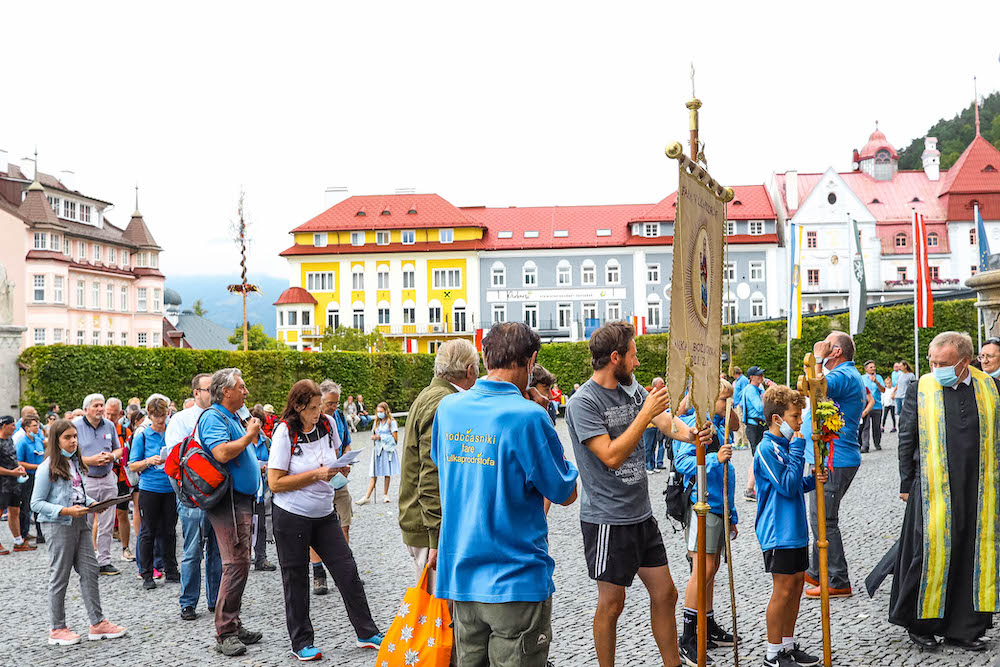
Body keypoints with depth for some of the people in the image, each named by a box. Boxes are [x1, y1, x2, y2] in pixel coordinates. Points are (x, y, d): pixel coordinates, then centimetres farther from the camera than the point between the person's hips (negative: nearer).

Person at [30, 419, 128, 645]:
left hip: (80, 523, 7)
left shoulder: (76, 463, 11)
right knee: (60, 576, 2)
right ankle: (57, 629, 14)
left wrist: (93, 503, 1)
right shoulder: (48, 468, -12)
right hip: (59, 525, -7)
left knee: (90, 571, 5)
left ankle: (97, 623, 11)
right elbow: (36, 503, -12)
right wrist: (66, 511, -21)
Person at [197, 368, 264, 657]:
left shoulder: (232, 417, 19)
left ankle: (234, 626, 19)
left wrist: (255, 466, 16)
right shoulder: (213, 417, -12)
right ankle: (225, 634, -7)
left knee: (239, 564, 12)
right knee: (236, 564, -12)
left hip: (242, 499, 10)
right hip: (229, 500, -10)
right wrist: (250, 435, -14)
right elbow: (222, 453, -26)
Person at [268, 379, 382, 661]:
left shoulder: (327, 424, 1)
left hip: (324, 514, 5)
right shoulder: (285, 432, -14)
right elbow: (275, 483, -16)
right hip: (291, 516, -5)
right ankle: (301, 643, 19)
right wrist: (316, 474, -21)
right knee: (296, 580, 6)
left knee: (348, 571, 3)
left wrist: (339, 468, -3)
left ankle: (367, 633, 14)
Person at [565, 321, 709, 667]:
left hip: (642, 514, 8)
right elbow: (611, 456, -23)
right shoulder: (583, 402, -16)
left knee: (665, 593, 13)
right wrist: (646, 413, -22)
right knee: (611, 602, 4)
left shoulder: (632, 389, 8)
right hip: (607, 519, -7)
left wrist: (689, 432, -24)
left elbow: (667, 421, -2)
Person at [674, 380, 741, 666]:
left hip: (719, 504, 9)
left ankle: (709, 627, 24)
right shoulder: (695, 424, -11)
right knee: (703, 569, -9)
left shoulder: (719, 425, 15)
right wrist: (715, 458, -31)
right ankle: (688, 638, -4)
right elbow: (682, 462, -22)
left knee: (711, 568, 14)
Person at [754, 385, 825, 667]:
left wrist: (812, 481, 2)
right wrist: (797, 450, -18)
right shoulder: (768, 448, -17)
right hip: (778, 533, -9)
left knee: (797, 584, 13)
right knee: (783, 590, -3)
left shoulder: (785, 445, 11)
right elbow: (787, 487, -21)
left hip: (795, 528, 9)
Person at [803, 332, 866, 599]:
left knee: (823, 520, -7)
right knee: (821, 518, 19)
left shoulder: (844, 375, -16)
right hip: (834, 459, 11)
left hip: (834, 462, -11)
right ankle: (817, 572, 29)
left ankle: (838, 582, -1)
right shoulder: (850, 375, 19)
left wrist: (818, 359, -20)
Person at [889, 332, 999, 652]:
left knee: (973, 558, 7)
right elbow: (906, 441, 4)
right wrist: (907, 485, 4)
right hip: (933, 491, -3)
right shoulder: (920, 391, -2)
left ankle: (964, 627, 20)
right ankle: (919, 623, 17)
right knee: (930, 553, 0)